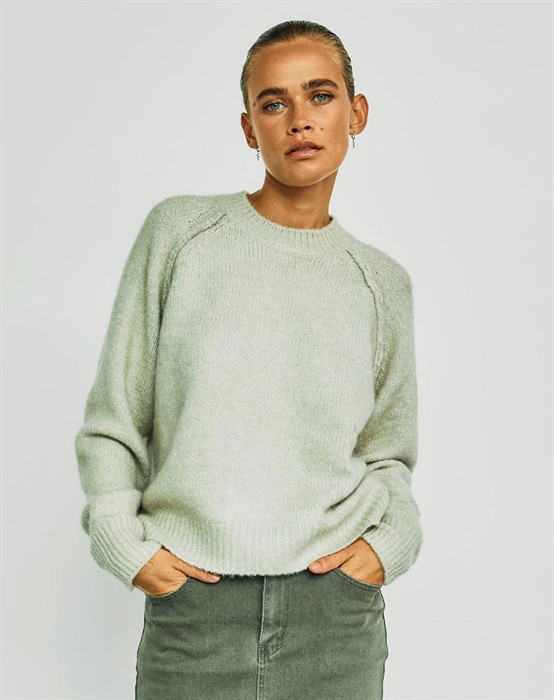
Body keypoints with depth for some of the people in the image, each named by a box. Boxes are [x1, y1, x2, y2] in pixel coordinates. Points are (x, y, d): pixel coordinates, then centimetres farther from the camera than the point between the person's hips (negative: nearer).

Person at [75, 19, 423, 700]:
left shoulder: (381, 281, 6)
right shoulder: (179, 230, 0)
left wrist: (389, 543, -2)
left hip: (336, 607, 2)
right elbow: (112, 421, 3)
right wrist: (125, 542, -6)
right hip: (191, 602, -1)